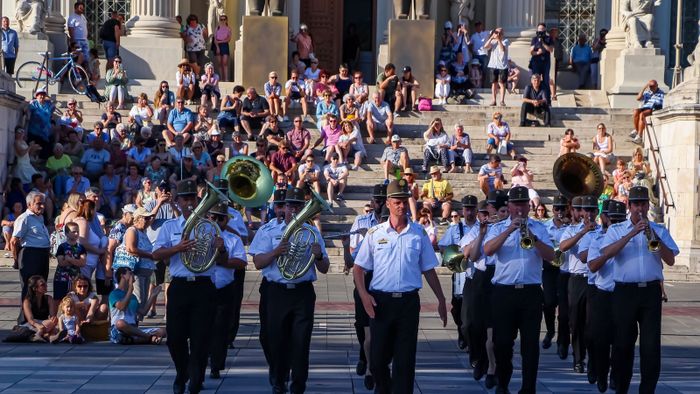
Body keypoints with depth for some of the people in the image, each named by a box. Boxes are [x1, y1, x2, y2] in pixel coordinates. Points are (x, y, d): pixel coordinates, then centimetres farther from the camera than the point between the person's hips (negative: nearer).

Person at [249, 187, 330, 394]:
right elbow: (258, 262, -1)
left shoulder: (312, 233, 10)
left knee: (301, 341, -5)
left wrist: (318, 256, -13)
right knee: (277, 340, 4)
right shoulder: (269, 231, 8)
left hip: (303, 292, 0)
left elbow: (324, 269, 8)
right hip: (277, 291, 0)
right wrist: (276, 252, -18)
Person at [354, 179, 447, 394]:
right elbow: (359, 268, 4)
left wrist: (441, 300, 8)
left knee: (405, 360, 0)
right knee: (378, 358, 5)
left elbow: (428, 270, 10)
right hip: (380, 301, 0)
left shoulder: (419, 234, 5)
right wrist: (363, 294, -10)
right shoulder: (375, 233, 3)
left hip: (409, 301, 0)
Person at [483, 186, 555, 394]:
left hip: (531, 292, 1)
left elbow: (550, 256, -2)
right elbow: (488, 250, -11)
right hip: (504, 292, 0)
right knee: (502, 342, 4)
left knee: (531, 343, 0)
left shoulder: (539, 228, 11)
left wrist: (533, 237, -15)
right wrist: (510, 230, -17)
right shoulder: (498, 228, 8)